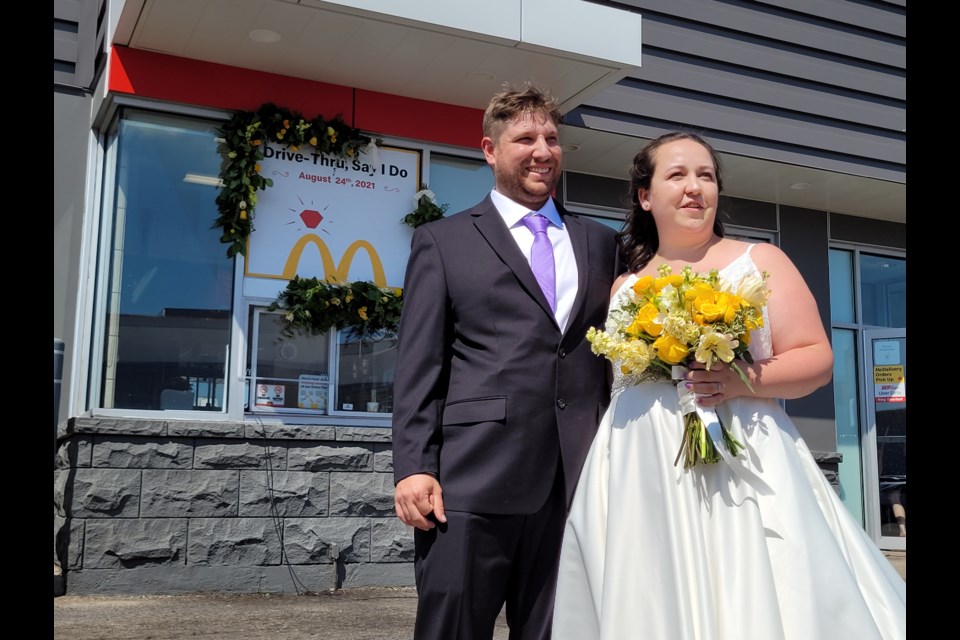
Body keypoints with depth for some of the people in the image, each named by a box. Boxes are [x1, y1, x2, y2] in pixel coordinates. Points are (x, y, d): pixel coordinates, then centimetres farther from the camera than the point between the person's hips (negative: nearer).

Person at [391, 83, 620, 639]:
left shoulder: (601, 243, 16)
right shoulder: (441, 242, 7)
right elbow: (419, 367, 1)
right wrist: (413, 467, -8)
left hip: (578, 481, 3)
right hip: (472, 481, -3)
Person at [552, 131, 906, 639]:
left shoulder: (759, 262, 7)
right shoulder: (624, 288, 14)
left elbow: (817, 359, 1)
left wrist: (745, 382, -15)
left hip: (742, 473, -2)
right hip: (641, 483, 2)